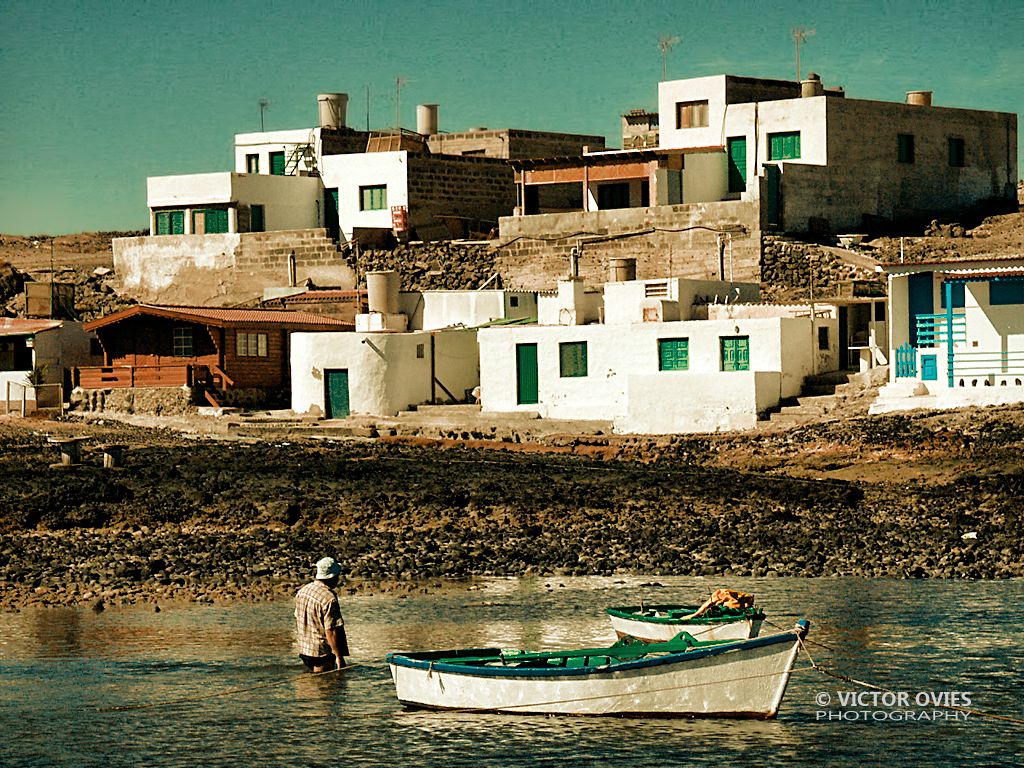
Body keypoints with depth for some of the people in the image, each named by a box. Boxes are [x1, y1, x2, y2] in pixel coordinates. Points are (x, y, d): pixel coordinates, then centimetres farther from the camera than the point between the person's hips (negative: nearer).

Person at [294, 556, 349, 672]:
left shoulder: (302, 592, 5)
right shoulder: (329, 599, -21)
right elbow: (330, 631, -23)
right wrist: (339, 657, -17)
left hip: (304, 650, 8)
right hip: (323, 653, -8)